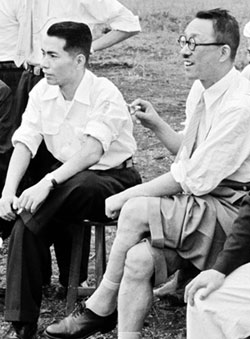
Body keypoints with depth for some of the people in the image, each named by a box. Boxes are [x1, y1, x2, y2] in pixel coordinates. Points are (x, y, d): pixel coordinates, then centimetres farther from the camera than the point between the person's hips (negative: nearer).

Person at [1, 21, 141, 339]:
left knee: (77, 185, -39)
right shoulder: (42, 91, 0)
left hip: (112, 179, -5)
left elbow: (91, 151, -31)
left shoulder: (105, 95, -19)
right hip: (65, 177, 5)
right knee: (26, 222, -22)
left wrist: (47, 184, -44)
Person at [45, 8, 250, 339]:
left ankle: (101, 306, -4)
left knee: (136, 211, -23)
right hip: (194, 206, 8)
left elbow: (193, 179, -21)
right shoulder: (201, 89, 8)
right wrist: (156, 123, 3)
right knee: (139, 258, -19)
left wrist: (126, 196, -14)